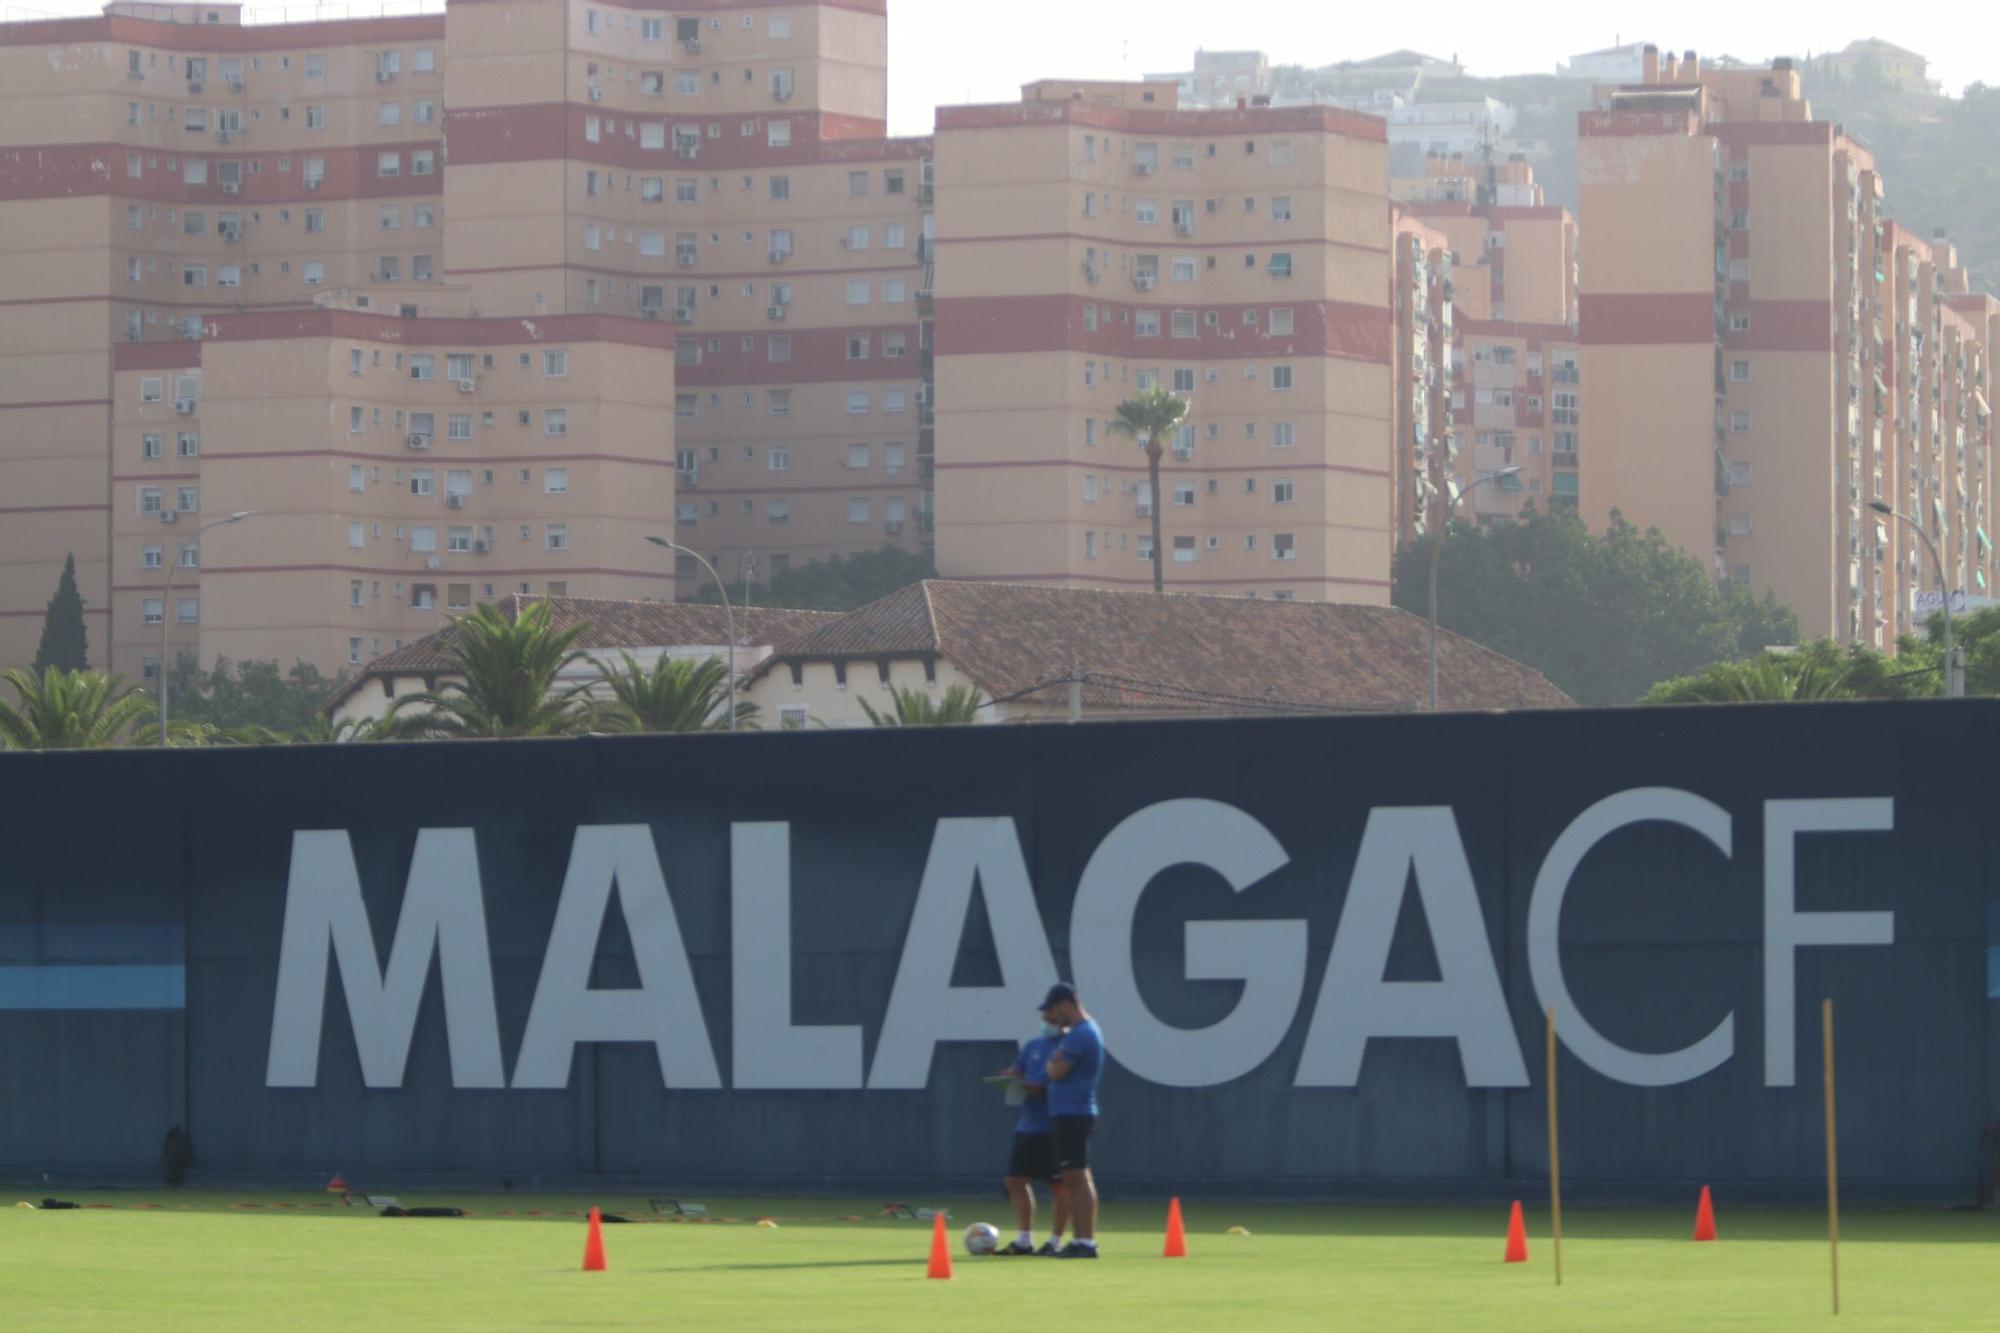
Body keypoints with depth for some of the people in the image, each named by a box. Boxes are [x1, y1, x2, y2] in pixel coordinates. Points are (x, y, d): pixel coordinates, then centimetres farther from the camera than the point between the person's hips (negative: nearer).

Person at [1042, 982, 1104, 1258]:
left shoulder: (1079, 1035, -16)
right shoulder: (1087, 1030, 17)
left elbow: (1057, 1072, -18)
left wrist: (1051, 1061, 1)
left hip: (1072, 1115, -10)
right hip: (1071, 1113, 10)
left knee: (1077, 1178, -11)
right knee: (1074, 1180, 12)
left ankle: (1086, 1242, -13)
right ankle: (1079, 1241, 15)